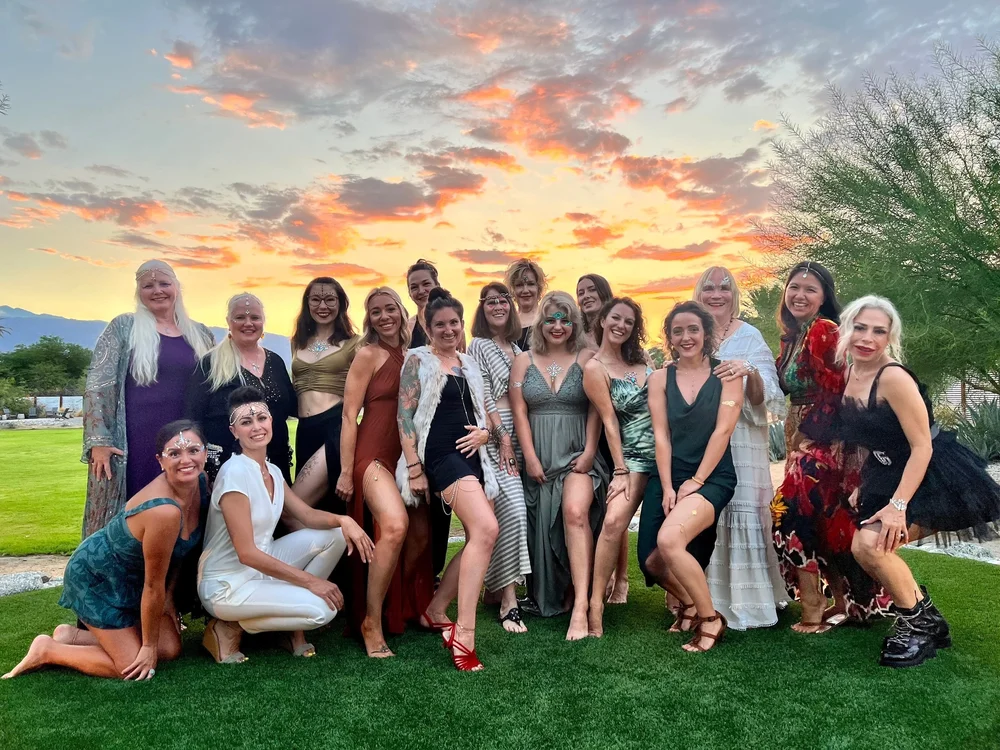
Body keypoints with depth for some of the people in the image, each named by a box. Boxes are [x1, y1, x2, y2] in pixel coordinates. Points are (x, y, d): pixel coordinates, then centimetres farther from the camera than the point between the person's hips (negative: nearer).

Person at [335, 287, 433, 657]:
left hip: (407, 456, 7)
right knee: (395, 525, -28)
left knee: (420, 533, 5)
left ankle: (398, 606, 30)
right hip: (374, 453, -7)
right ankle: (371, 622, -14)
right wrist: (346, 472, -10)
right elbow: (350, 415, -6)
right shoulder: (368, 355, -4)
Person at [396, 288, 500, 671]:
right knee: (486, 529, -24)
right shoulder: (418, 359, 1)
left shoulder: (469, 363, 18)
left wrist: (484, 432, 0)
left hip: (474, 456, 8)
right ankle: (464, 632, -22)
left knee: (477, 540, 6)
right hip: (441, 455, -7)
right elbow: (405, 416, -6)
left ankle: (435, 611, 23)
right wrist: (414, 468, -12)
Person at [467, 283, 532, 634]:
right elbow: (484, 395, -7)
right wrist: (503, 436, -14)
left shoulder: (518, 350, 19)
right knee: (512, 508, -18)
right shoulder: (479, 346, 1)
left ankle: (500, 586, 16)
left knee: (515, 510, 3)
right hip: (494, 434, -6)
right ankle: (509, 602, -15)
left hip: (520, 434, 6)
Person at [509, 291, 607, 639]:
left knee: (575, 512, -25)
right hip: (539, 457, 3)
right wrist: (530, 458, -5)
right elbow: (519, 412, 3)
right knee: (543, 526, 6)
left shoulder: (587, 359, 5)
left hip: (578, 454, -3)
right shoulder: (523, 362, 9)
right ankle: (550, 598, 24)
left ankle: (580, 604, -24)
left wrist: (589, 452, -11)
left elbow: (595, 409, -1)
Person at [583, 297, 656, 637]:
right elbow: (609, 421, -8)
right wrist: (620, 471, -9)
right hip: (636, 456, -5)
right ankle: (595, 605, -12)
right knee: (614, 522, -22)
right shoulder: (595, 368, -5)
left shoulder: (641, 361, 10)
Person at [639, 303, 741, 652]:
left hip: (712, 477, -4)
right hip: (669, 476, 4)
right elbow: (661, 436, 2)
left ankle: (710, 618, -6)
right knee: (652, 561, -4)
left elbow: (722, 430, -8)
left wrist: (695, 482, -13)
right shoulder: (660, 378, 7)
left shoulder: (726, 373, 0)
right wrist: (667, 487, -8)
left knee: (669, 539, -28)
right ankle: (688, 603, 30)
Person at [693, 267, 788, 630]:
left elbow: (760, 399, -10)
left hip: (740, 442, -3)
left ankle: (746, 599, 9)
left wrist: (751, 372, -28)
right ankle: (709, 596, 20)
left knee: (741, 514, -4)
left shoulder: (749, 337, -2)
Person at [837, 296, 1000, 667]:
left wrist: (897, 505, -26)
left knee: (871, 544, -22)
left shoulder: (893, 377, -23)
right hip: (888, 475, 8)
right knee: (863, 547, 4)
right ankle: (925, 618, 27)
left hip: (936, 478, -8)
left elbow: (922, 446, -22)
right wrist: (864, 488, 11)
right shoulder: (847, 376, 1)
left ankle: (919, 622, 1)